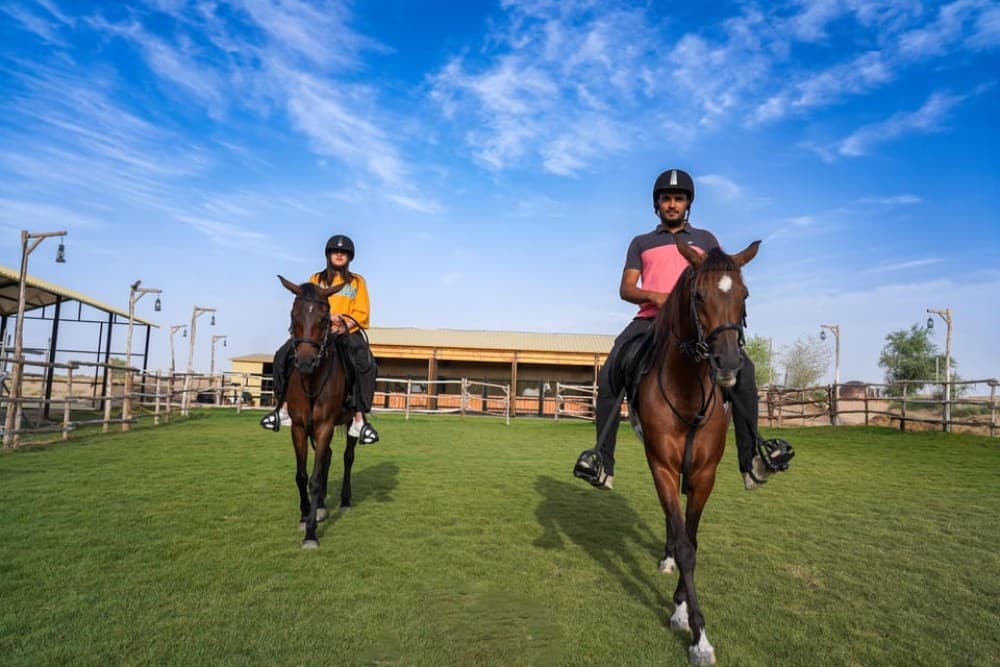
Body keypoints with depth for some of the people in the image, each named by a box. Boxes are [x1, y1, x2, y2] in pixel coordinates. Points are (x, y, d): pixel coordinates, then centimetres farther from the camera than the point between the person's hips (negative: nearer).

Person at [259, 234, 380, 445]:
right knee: (283, 356, -19)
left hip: (348, 332, -2)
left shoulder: (357, 281, 12)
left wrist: (344, 325, -16)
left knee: (366, 365, -31)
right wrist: (328, 317, -17)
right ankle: (283, 408, -8)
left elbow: (362, 313, 3)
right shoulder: (316, 279, 15)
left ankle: (359, 420, -29)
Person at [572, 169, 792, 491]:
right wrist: (654, 296, -13)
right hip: (651, 319, 0)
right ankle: (602, 463, -18)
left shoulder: (705, 240, 23)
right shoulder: (641, 243, 22)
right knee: (609, 376, -23)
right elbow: (626, 289, 9)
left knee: (742, 367, -26)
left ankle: (752, 460, -21)